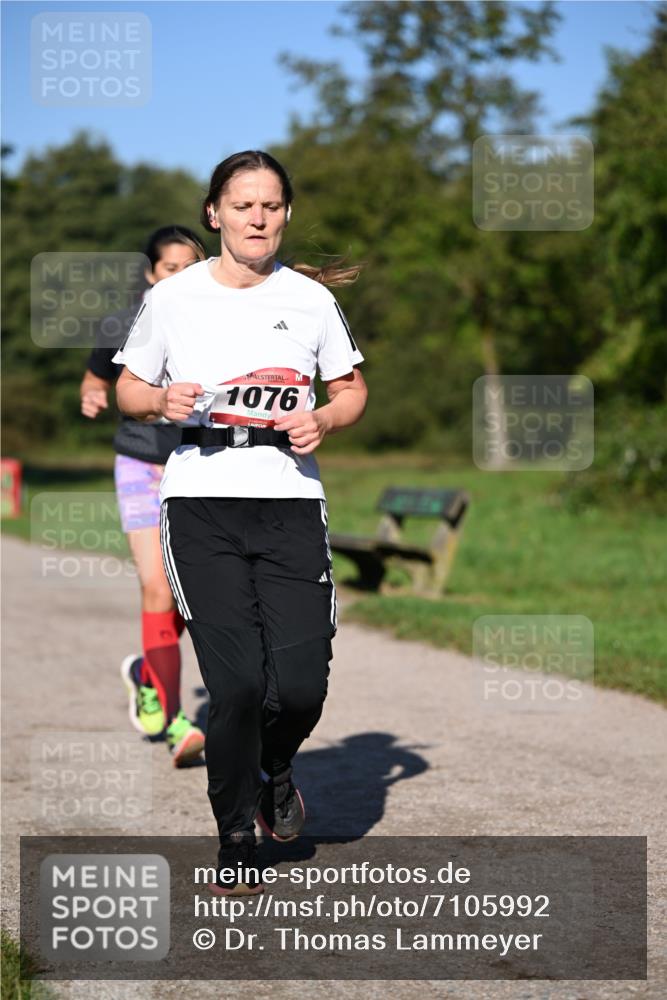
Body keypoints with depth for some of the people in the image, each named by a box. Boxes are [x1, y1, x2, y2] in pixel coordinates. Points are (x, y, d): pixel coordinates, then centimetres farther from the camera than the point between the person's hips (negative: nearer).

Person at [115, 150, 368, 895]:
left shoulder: (310, 298, 8)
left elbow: (351, 389, 17)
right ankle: (236, 839, 12)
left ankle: (275, 765, 30)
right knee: (236, 684, -10)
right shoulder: (173, 298, 5)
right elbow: (129, 390, 14)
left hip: (291, 503, 1)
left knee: (301, 685, -8)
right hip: (200, 503, -1)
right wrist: (163, 402, -8)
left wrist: (324, 421, -5)